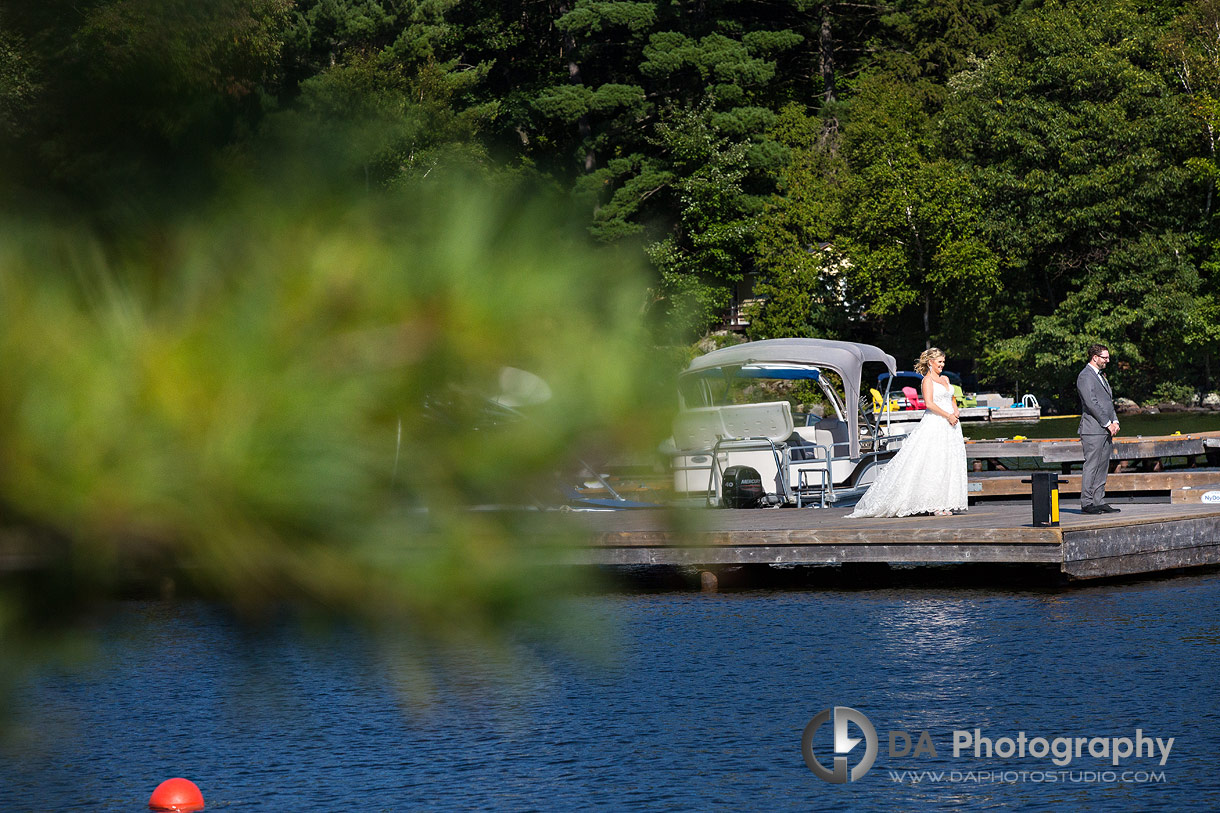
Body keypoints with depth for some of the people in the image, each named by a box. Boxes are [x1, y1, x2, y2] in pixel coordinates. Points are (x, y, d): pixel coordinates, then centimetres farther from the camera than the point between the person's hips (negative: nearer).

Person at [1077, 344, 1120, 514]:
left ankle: (1099, 501, 10)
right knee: (1091, 465, -10)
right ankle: (1086, 503, -9)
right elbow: (1091, 403, -16)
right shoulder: (1085, 376, -9)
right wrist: (1107, 423, -14)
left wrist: (1115, 421, 9)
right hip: (1093, 429, -9)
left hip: (1106, 429, 9)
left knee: (1102, 467, 8)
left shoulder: (1100, 375, 21)